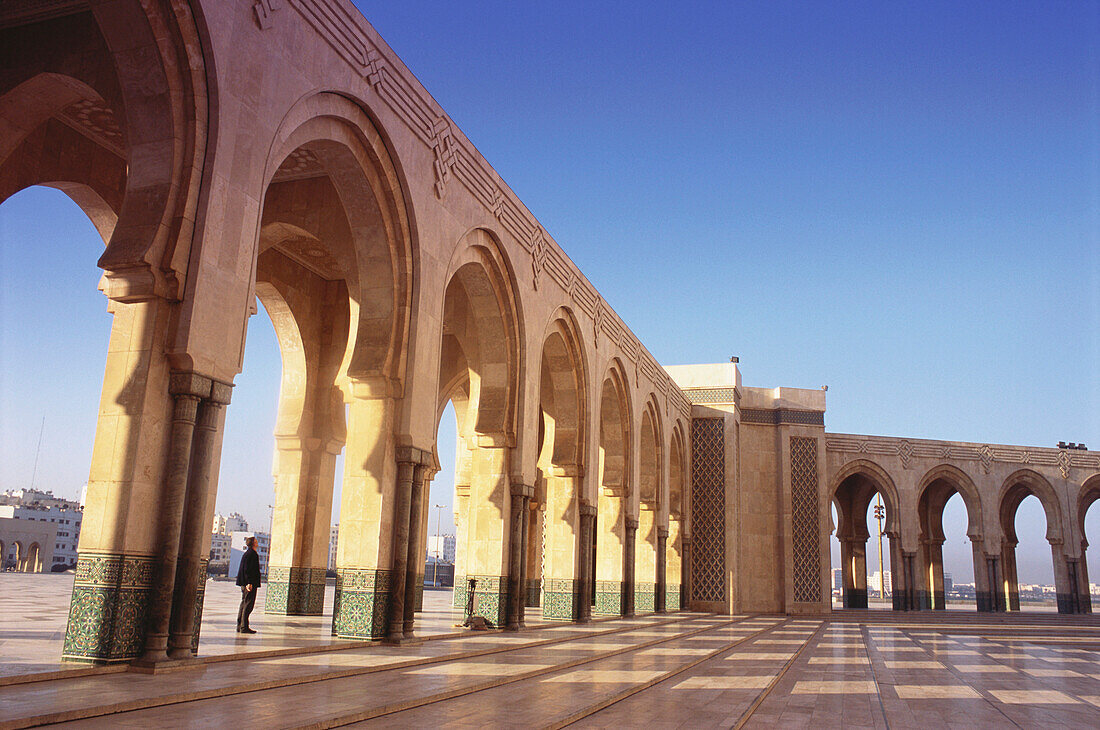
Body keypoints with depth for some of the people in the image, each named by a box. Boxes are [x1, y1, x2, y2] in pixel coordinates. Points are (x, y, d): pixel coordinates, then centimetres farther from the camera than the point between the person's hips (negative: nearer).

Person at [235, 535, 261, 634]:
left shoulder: (246, 553, 17)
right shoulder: (252, 554, -13)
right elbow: (247, 569, -20)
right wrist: (249, 583, -21)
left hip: (245, 584, 10)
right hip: (250, 584, -10)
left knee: (244, 603, 13)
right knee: (248, 604, -7)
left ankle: (240, 626, 17)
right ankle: (244, 627, -7)